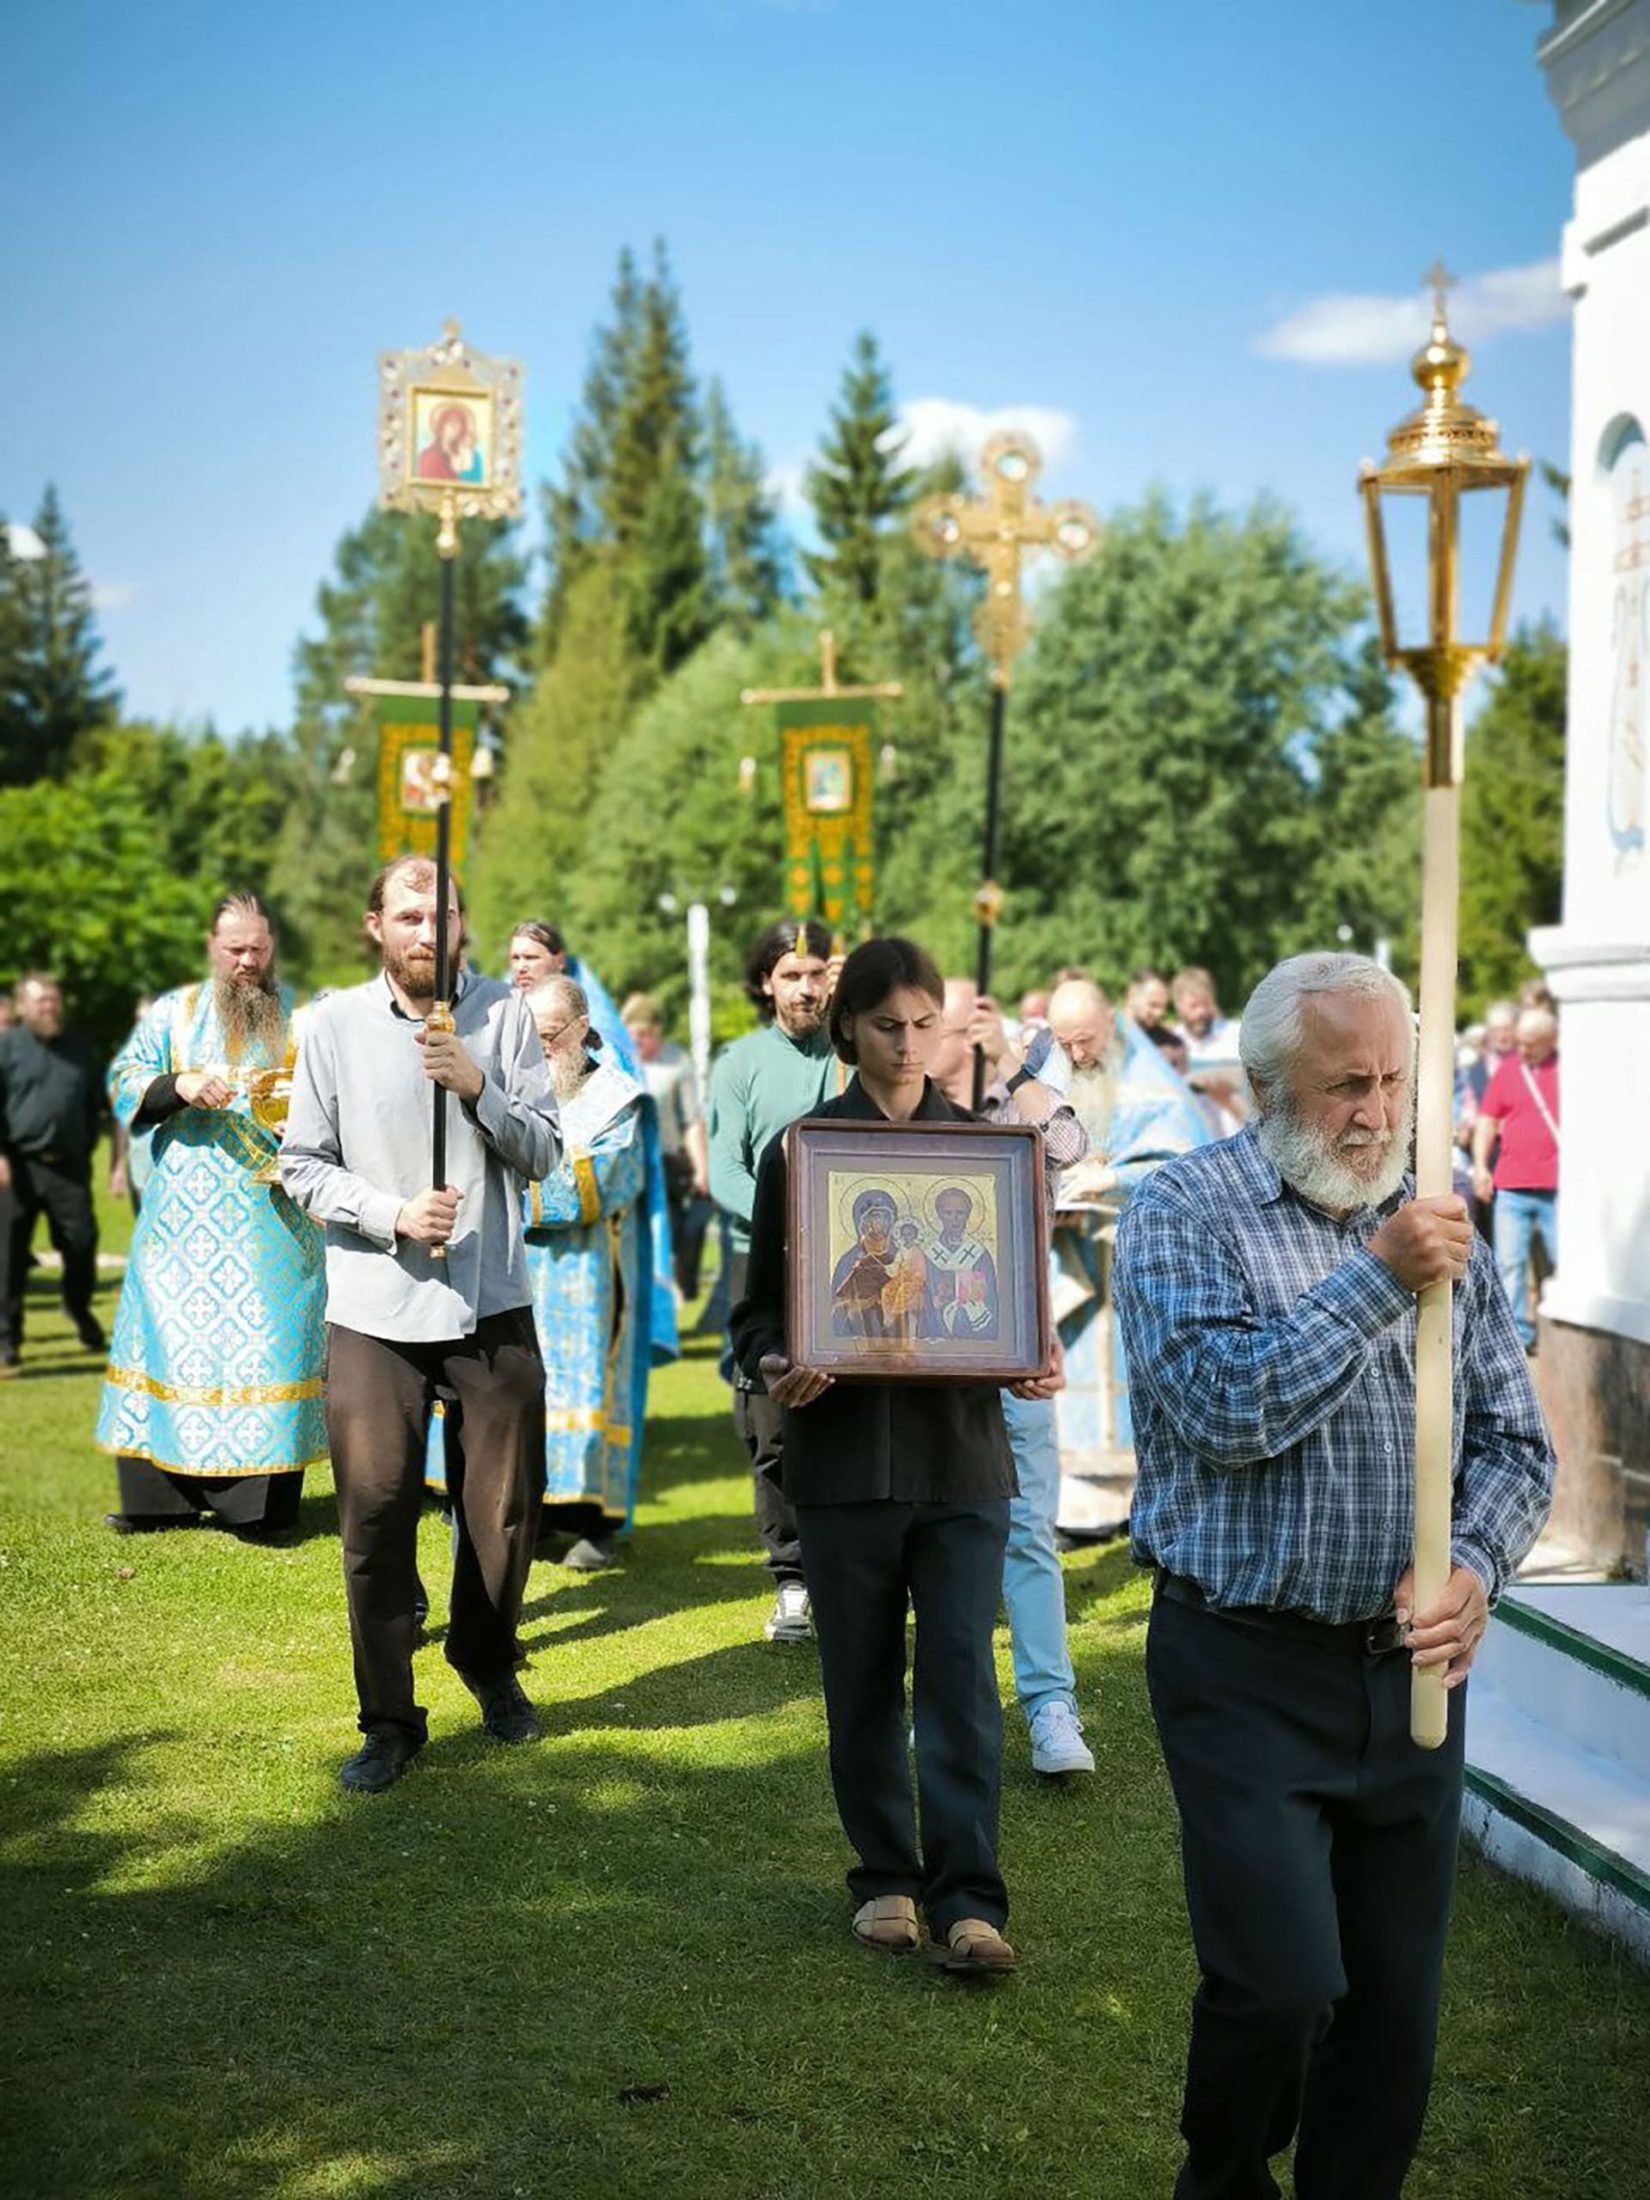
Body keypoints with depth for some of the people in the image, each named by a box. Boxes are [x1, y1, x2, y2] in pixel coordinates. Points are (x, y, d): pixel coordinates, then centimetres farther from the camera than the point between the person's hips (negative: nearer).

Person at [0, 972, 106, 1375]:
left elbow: (94, 1103, 21)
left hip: (69, 1166, 3)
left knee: (81, 1243, 1)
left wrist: (86, 1148, 13)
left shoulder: (79, 1049, 14)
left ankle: (80, 1311, 28)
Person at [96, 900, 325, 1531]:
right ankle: (160, 1495, 6)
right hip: (184, 1214, 2)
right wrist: (180, 1085, -14)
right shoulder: (174, 1012, 13)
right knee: (172, 1331, -1)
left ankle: (260, 1499, -3)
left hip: (273, 1218, -1)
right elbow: (124, 1080, 5)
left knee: (266, 1338, -6)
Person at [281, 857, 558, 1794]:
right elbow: (304, 1168, 0)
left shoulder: (504, 1014, 0)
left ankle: (489, 1662, 37)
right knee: (376, 1514, -1)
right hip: (375, 1309, -1)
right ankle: (389, 1719, 14)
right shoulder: (334, 1025, -2)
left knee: (507, 1506, 11)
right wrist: (394, 1213, -15)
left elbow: (544, 1153, -1)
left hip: (492, 1301, 1)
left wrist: (480, 1090, -18)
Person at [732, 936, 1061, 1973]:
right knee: (864, 1683, 9)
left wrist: (1035, 1362, -9)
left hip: (963, 1452, 0)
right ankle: (886, 1877, 24)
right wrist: (775, 1366, -17)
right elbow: (761, 1306, 4)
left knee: (962, 1676, -5)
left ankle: (968, 1899, 1)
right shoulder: (802, 1150, 2)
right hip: (845, 1451, 0)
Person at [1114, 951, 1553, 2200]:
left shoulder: (1438, 1222, 7)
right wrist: (1377, 1281, -21)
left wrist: (1475, 1569, -10)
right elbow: (1226, 1409, -20)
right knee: (1282, 1984, -11)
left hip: (1409, 1672, 5)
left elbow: (1514, 1440, 8)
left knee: (1397, 2004, 10)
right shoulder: (1187, 1212, -6)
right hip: (1246, 1670, -4)